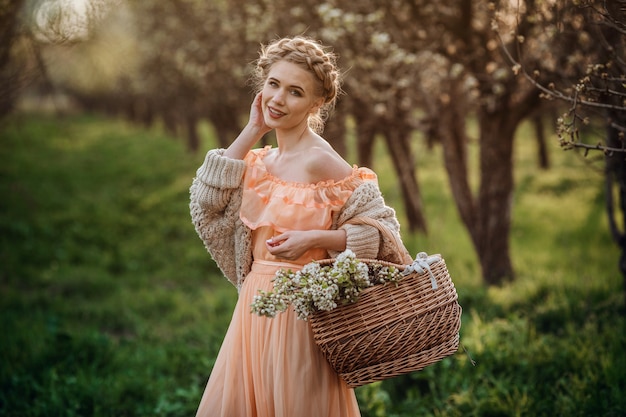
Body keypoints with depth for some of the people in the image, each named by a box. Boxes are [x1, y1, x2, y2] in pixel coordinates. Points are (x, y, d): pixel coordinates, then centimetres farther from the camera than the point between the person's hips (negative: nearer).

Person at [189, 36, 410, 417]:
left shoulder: (320, 161, -13)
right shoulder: (260, 160, 9)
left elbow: (382, 230, -13)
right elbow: (207, 203, -4)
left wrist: (314, 238, -24)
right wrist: (252, 131, -1)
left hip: (299, 309, -7)